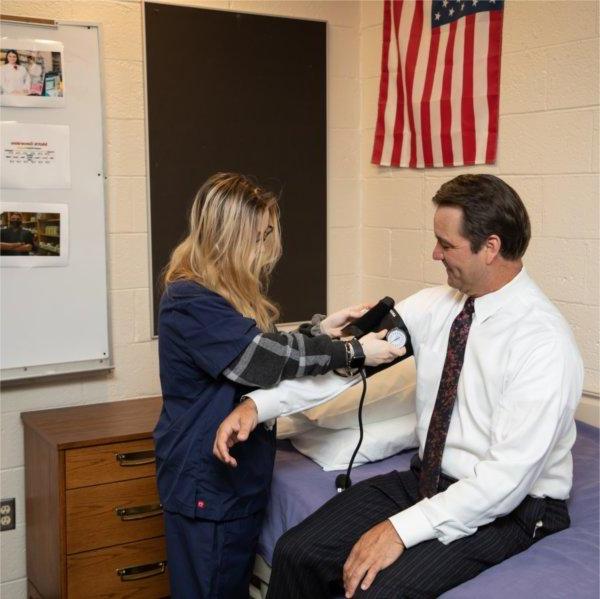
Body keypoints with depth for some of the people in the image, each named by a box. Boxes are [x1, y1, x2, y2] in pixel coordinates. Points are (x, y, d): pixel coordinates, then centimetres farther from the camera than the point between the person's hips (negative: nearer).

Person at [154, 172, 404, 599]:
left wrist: (320, 330, 0)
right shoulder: (190, 303, -22)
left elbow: (262, 355, 12)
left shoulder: (222, 295, 10)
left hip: (239, 473, 9)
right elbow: (264, 359, -25)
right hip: (207, 482, -9)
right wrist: (354, 351, -20)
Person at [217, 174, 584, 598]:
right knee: (296, 553, -7)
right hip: (428, 480, 6)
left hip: (510, 507, -6)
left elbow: (508, 476, -25)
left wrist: (402, 529, -27)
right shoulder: (434, 306, -2)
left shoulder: (545, 343, -22)